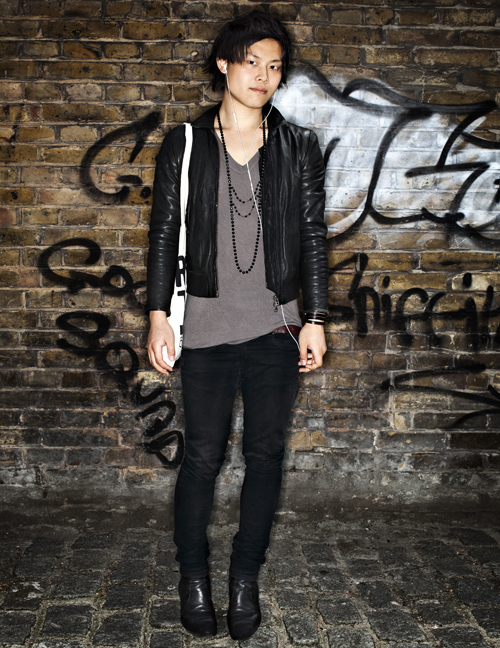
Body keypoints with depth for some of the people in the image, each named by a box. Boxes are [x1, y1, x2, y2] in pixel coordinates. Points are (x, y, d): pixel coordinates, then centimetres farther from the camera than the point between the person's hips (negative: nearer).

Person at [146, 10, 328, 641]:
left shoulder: (299, 146, 7)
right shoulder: (184, 144, 4)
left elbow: (313, 235, 7)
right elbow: (163, 234, 4)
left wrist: (315, 318, 2)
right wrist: (158, 316, -2)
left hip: (275, 326, 2)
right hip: (206, 325, -1)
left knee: (265, 452, 6)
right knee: (203, 455, 3)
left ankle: (245, 578, 24)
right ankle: (193, 576, 23)